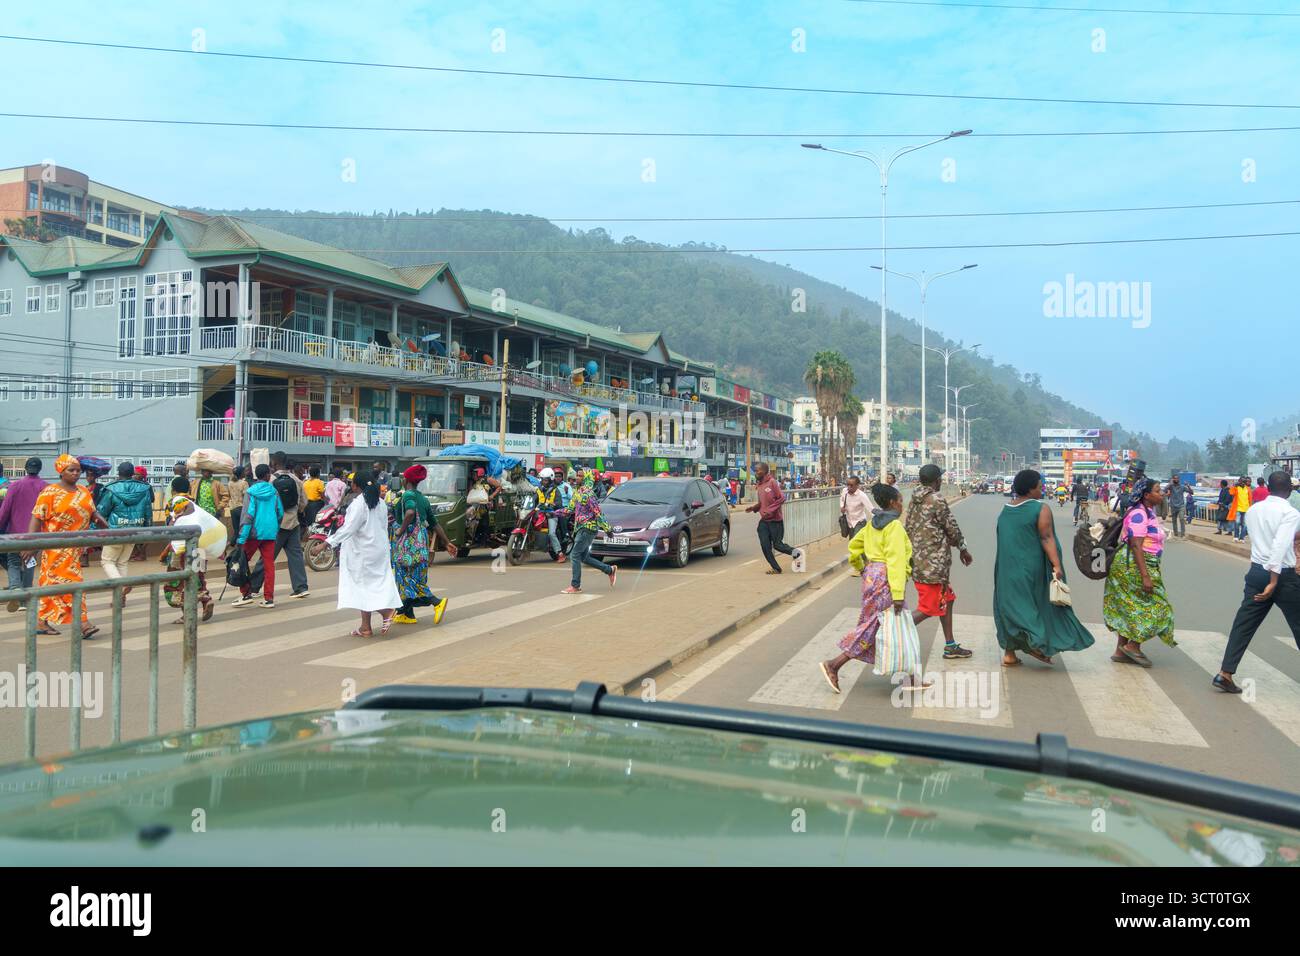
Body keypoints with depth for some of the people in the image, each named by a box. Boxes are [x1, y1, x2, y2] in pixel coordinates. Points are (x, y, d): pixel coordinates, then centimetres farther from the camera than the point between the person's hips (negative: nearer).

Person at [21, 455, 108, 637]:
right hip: (57, 546, -6)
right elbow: (36, 519, -12)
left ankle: (42, 622, 21)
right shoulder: (50, 492, -8)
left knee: (52, 584, 13)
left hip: (75, 547, 6)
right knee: (70, 582, -9)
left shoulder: (84, 492, 12)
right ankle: (82, 623, -10)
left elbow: (93, 514, 16)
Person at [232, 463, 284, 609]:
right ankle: (269, 598, 5)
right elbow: (280, 512, 10)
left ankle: (246, 594, 6)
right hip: (270, 532, 3)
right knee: (269, 564, 5)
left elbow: (248, 514, -11)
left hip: (255, 532, -3)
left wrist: (241, 539, -12)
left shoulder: (252, 492, -5)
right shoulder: (274, 491, 5)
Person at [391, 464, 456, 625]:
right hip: (421, 542, 8)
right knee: (410, 578, 15)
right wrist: (447, 543, 15)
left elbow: (410, 512, -33)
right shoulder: (423, 499, 12)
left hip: (408, 542, -8)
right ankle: (407, 614, 19)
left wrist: (401, 530, -20)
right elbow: (435, 523, 13)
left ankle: (437, 602, -15)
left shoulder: (408, 495, -11)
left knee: (407, 579, -4)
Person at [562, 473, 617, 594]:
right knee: (584, 557, 13)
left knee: (574, 556, -8)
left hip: (587, 528, -10)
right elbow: (572, 508, 22)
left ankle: (575, 586, -3)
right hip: (581, 528, 10)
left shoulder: (587, 493, -16)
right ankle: (610, 570, 22)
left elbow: (598, 512, -18)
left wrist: (607, 528, -18)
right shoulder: (579, 492, 13)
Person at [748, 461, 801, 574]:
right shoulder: (759, 485, 9)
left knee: (777, 545, -1)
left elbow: (782, 498, -17)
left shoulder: (772, 482, -14)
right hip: (764, 521, 7)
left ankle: (795, 552, 25)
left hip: (775, 520, -7)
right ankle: (776, 568, 8)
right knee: (765, 546, -3)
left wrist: (770, 511, -22)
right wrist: (754, 507, 1)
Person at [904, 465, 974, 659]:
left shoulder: (915, 500, 9)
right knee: (928, 608, -3)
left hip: (917, 560, 9)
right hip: (933, 563, -9)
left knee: (947, 599, 19)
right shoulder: (936, 499, -15)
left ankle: (950, 646, 25)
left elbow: (907, 528, 12)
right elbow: (951, 528, -8)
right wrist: (963, 549, 8)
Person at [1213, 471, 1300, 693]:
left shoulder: (1253, 511, 6)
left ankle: (1225, 673, -1)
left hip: (1256, 572, 5)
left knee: (1244, 624, 5)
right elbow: (1279, 547, -25)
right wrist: (1274, 582, -27)